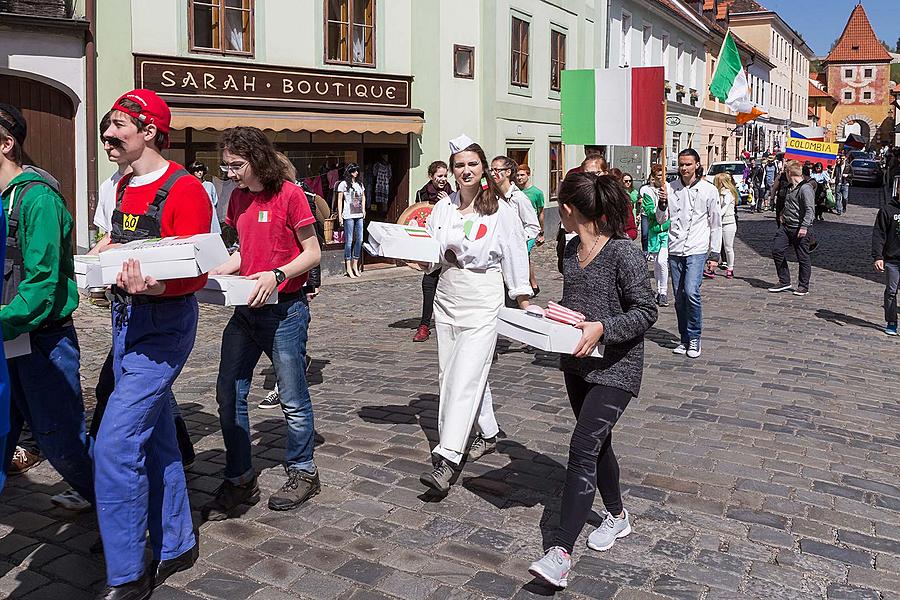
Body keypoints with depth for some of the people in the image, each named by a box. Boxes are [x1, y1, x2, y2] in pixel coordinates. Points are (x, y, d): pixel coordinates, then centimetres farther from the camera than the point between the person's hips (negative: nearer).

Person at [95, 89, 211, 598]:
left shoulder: (184, 190, -14)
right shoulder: (124, 187, 13)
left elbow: (194, 274, -19)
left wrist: (154, 286, -35)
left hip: (164, 323, -9)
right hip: (126, 317, 9)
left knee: (115, 445, -11)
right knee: (154, 440, 14)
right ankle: (176, 547, 29)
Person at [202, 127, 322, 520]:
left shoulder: (289, 195, -10)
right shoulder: (238, 199, 10)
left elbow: (313, 253, -9)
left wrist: (277, 275, -23)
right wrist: (214, 273, 4)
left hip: (285, 308, -7)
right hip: (246, 309, 7)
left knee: (293, 398, 5)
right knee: (229, 393, 5)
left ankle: (302, 473, 24)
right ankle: (240, 481, 18)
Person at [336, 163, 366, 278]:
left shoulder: (360, 183, 15)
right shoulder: (343, 184, -1)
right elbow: (340, 200, -1)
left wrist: (363, 210, 15)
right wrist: (339, 215, -7)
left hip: (359, 215, 6)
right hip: (348, 216, -6)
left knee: (359, 239, 4)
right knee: (349, 240, -4)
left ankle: (355, 265, 15)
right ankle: (348, 267, 1)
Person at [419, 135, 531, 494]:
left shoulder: (501, 210, -6)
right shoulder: (443, 208, 7)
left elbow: (515, 256, -2)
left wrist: (523, 303, 1)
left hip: (482, 303, -6)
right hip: (447, 299, 6)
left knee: (465, 377, -12)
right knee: (450, 375, 13)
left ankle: (446, 460, -14)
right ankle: (488, 433, 33)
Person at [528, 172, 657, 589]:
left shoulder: (624, 253, -18)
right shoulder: (572, 249, 6)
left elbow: (646, 311, -16)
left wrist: (601, 329, -27)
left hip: (614, 368, -8)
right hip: (578, 363, 9)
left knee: (583, 448, -15)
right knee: (597, 442, 20)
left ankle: (561, 553, -14)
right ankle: (617, 517, 41)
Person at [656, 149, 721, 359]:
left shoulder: (709, 190, -1)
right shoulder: (670, 188, 5)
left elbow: (715, 224, 4)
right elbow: (661, 220, 8)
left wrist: (714, 254, 1)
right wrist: (662, 203, -12)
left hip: (697, 250, -3)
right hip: (675, 250, 4)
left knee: (691, 292, -19)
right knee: (679, 297, 7)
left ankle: (694, 338, -3)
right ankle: (685, 339, 20)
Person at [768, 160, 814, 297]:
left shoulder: (806, 188, -14)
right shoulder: (789, 187, 15)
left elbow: (810, 209, -21)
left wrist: (804, 226, -26)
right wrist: (782, 214, 21)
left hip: (799, 229, -9)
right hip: (785, 226, 9)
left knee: (803, 258, 2)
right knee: (777, 251, 3)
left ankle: (804, 286, 12)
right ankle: (784, 282, 13)